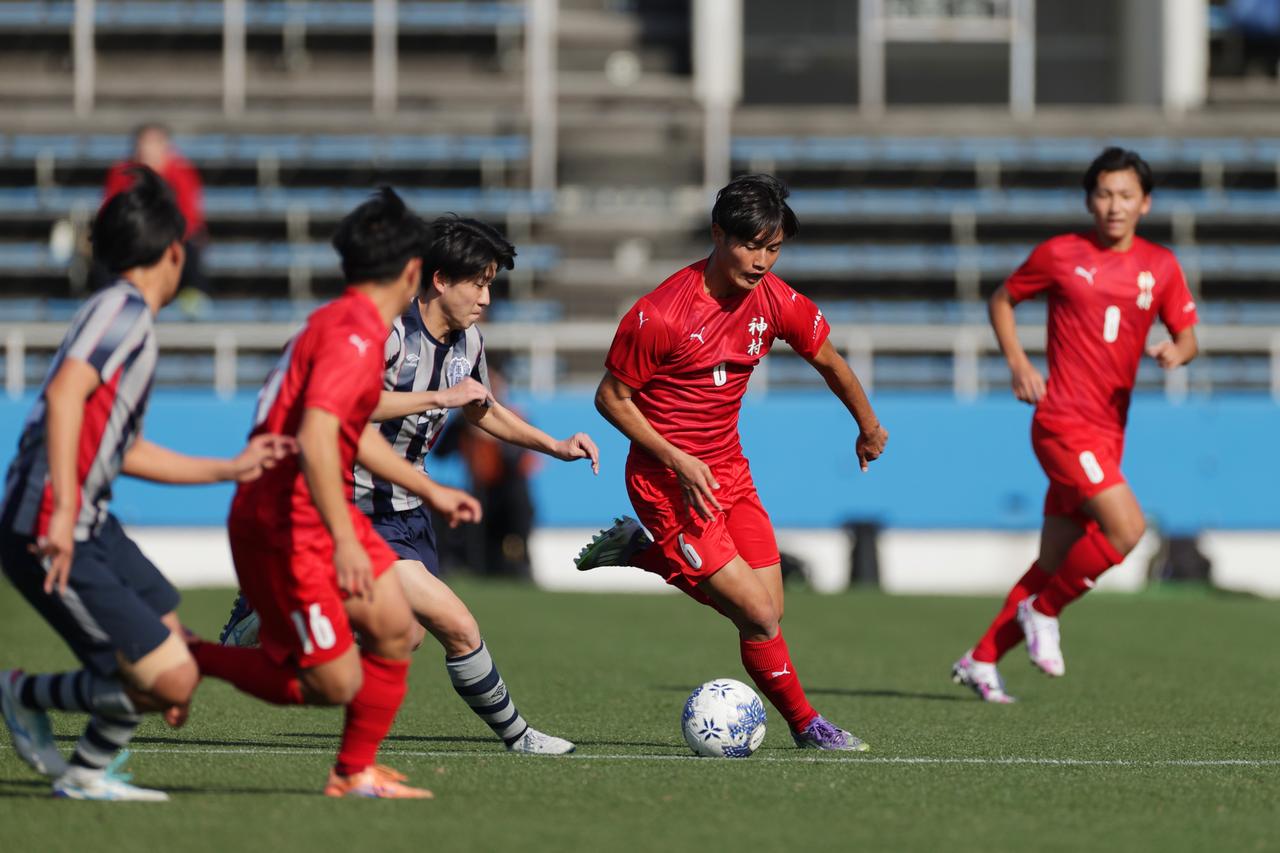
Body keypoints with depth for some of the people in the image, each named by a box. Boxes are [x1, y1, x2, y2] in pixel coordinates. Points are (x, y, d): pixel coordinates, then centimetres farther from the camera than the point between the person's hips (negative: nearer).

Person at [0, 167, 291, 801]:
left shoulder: (124, 313, 20)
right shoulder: (125, 309, -11)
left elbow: (125, 451, 27)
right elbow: (65, 392, -27)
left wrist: (230, 469, 32)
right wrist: (62, 511, -32)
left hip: (89, 525, 11)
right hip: (51, 535, -11)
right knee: (172, 678, -13)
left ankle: (88, 772, 30)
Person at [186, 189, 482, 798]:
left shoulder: (350, 325, 13)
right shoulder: (353, 335, -19)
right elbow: (314, 437, -31)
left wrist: (429, 491, 35)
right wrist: (345, 541, -34)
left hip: (323, 513, 10)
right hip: (285, 525, -10)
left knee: (395, 632, 7)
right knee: (334, 685, -6)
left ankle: (354, 773, 18)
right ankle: (185, 660, 6)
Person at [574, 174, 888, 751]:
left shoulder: (776, 303, -4)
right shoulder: (660, 315, -21)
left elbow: (828, 362, 15)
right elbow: (611, 397, -11)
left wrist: (869, 428, 28)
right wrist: (676, 459, -19)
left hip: (728, 472, 7)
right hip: (669, 481, -7)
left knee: (766, 614, 3)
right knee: (760, 618, -13)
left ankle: (644, 553, 22)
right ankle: (805, 724, 10)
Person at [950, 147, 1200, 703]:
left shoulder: (1161, 267, 7)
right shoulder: (1060, 255, -2)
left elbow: (1187, 336, 12)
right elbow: (1002, 300, 12)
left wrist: (1177, 351, -13)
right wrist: (1018, 364, -2)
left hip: (1109, 430, 5)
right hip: (1064, 422, -5)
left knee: (1056, 562, 9)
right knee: (1126, 527, -22)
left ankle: (981, 661, 21)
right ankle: (1043, 612, -1)